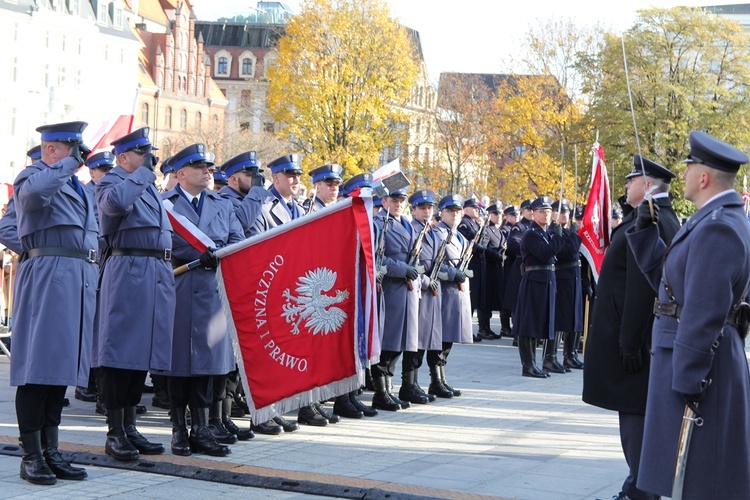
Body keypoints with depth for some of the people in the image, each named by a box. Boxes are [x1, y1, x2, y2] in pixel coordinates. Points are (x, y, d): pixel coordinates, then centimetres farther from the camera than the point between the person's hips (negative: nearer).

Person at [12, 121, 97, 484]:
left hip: (80, 280, 8)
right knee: (38, 365, -6)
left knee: (62, 366, 9)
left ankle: (51, 452, 15)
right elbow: (35, 190, -27)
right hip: (46, 275, -8)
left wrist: (92, 276, 21)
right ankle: (31, 456, -2)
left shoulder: (75, 185, 24)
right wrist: (70, 162, -17)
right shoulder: (31, 175, -1)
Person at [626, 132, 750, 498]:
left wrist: (686, 383, -23)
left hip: (698, 363, -10)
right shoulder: (715, 220, 14)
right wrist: (645, 231, 6)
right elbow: (664, 278, 16)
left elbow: (704, 312, -24)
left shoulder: (717, 227, -19)